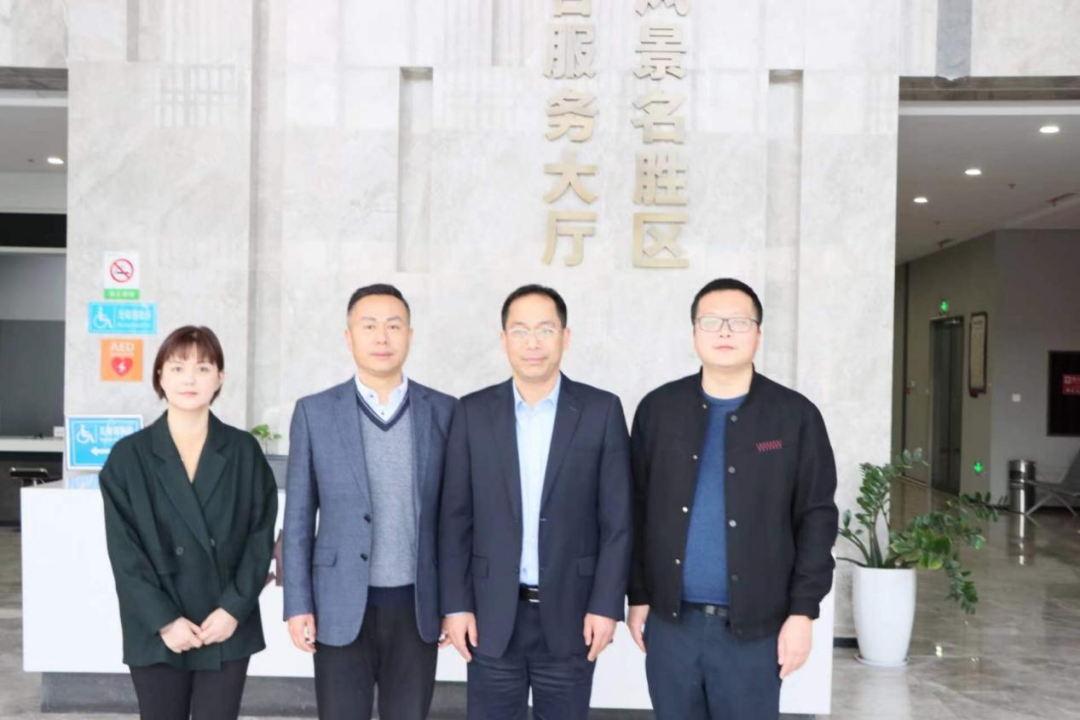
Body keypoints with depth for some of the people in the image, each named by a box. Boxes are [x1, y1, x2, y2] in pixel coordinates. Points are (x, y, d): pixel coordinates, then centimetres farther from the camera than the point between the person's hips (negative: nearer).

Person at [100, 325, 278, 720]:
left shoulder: (244, 451, 1)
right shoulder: (128, 456, -1)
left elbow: (261, 536, 0)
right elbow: (124, 551, -4)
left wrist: (234, 608, -10)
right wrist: (163, 620, -11)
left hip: (227, 628, 0)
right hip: (156, 633, 0)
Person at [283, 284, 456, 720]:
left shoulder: (443, 411, 2)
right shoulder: (314, 412, -1)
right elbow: (299, 518, 2)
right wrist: (298, 605, -3)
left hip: (417, 606, 1)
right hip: (342, 607, -1)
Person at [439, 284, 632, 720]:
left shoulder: (601, 410, -2)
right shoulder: (473, 412, 1)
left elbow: (617, 520, -2)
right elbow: (455, 519, 2)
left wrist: (606, 604, -7)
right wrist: (455, 604, -2)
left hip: (570, 613, -1)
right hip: (492, 614, 1)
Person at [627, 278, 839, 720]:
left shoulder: (796, 415, -3)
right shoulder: (658, 409, 2)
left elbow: (816, 518, -3)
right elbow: (638, 510, 5)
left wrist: (802, 613, -7)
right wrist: (638, 597, 4)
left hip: (755, 626, -2)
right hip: (669, 621, 2)